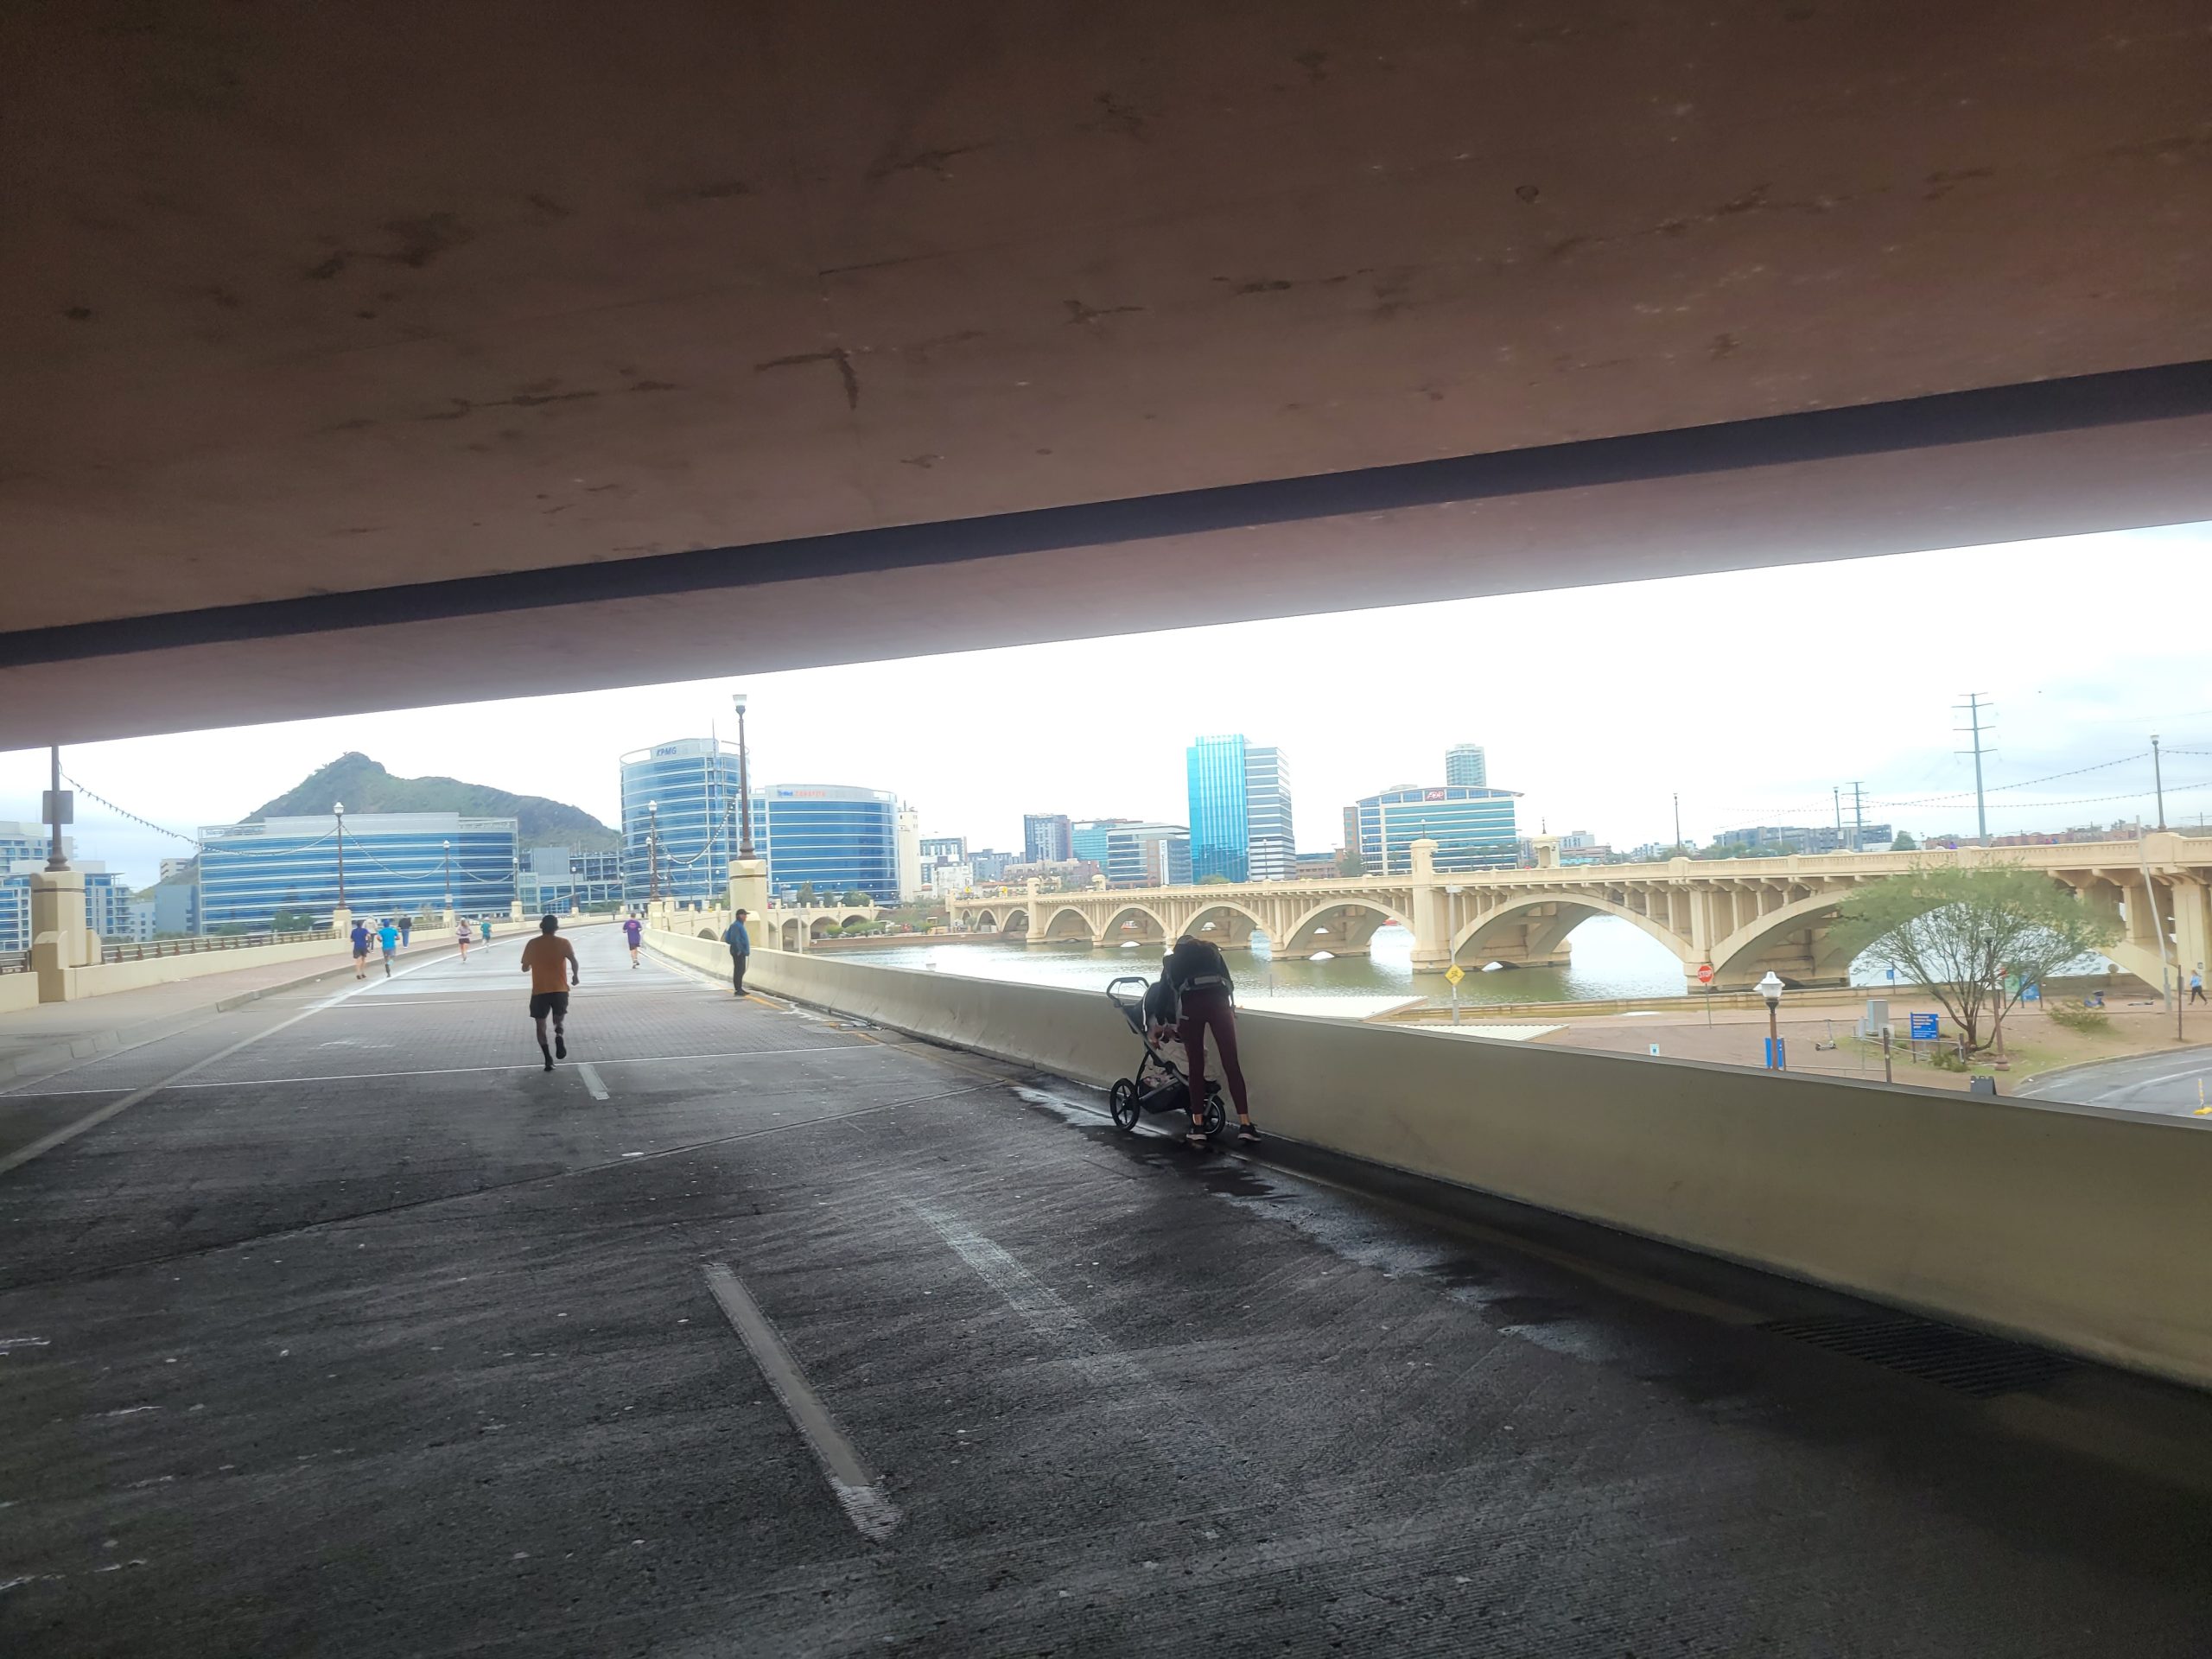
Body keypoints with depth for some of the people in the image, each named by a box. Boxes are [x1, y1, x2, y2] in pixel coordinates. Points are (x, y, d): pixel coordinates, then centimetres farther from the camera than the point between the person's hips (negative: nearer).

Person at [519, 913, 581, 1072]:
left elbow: (525, 968, 9)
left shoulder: (532, 944, 2)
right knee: (559, 1019, 18)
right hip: (560, 990, 0)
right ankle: (559, 1036, -17)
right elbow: (573, 961, -15)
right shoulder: (563, 943, -2)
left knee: (541, 1024, 10)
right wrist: (575, 976, 2)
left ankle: (548, 1059, 0)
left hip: (539, 991, 0)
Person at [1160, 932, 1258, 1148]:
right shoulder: (1212, 950, 31)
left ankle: (1198, 1127, 4)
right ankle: (1245, 1125, -4)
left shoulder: (1172, 960, 29)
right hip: (1218, 1000, 0)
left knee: (1196, 1066, 7)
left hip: (1190, 1004, 0)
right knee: (1231, 1064, 1)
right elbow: (1229, 982, 23)